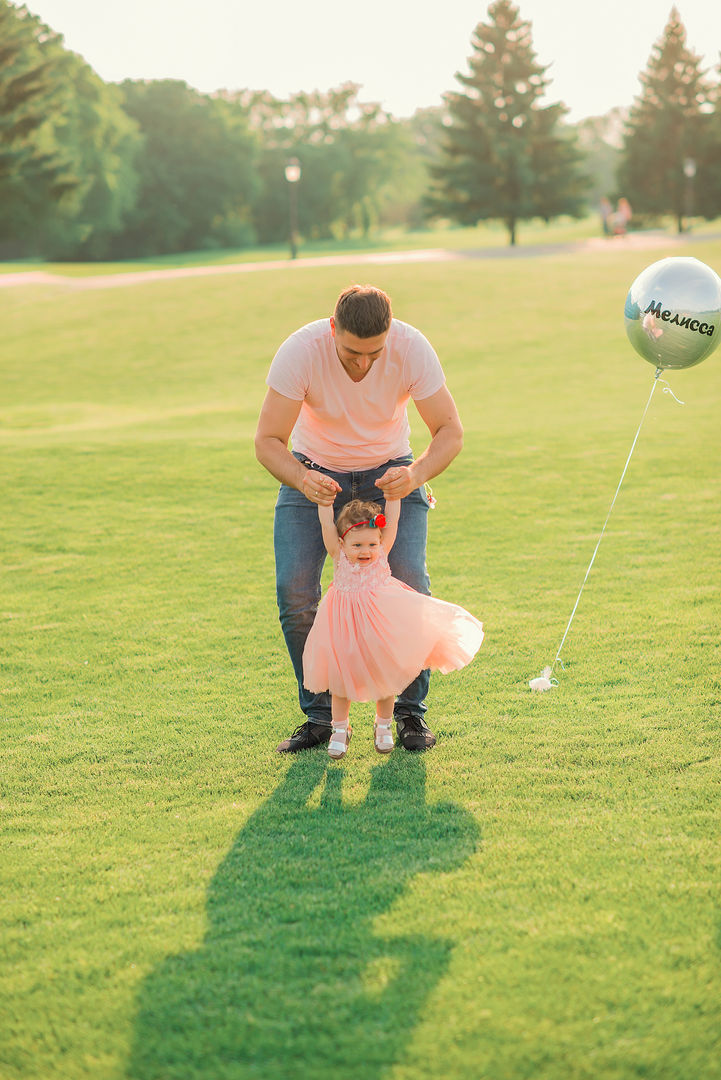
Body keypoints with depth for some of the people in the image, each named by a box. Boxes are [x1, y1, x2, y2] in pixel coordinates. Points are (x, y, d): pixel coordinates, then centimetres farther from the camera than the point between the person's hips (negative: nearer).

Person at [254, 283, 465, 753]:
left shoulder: (412, 348, -27)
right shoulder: (300, 352, -30)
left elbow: (450, 431, -21)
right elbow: (268, 441, -26)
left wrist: (416, 473, -41)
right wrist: (302, 480, -47)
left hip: (389, 471, 0)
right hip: (315, 472, 0)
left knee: (410, 584, -19)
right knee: (294, 591, -15)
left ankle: (412, 713, -1)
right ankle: (319, 717, 1)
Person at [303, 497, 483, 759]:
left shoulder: (381, 554, -5)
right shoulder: (340, 558, -9)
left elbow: (392, 521, -6)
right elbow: (326, 524, -12)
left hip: (381, 622, 1)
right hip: (346, 625, -1)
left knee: (386, 676, 10)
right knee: (341, 679, 5)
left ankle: (383, 725, 29)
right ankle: (340, 729, 22)